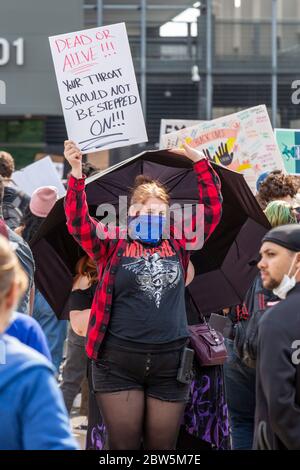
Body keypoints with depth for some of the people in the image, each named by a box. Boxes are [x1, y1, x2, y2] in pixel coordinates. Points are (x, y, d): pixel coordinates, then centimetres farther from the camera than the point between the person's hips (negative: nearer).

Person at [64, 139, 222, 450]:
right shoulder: (113, 244, 4)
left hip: (170, 361, 2)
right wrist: (76, 174, -20)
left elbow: (212, 209, 9)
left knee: (162, 447, 8)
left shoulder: (178, 244, 10)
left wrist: (200, 162, 1)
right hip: (118, 361, -2)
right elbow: (78, 221, -7)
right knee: (123, 445, 1)